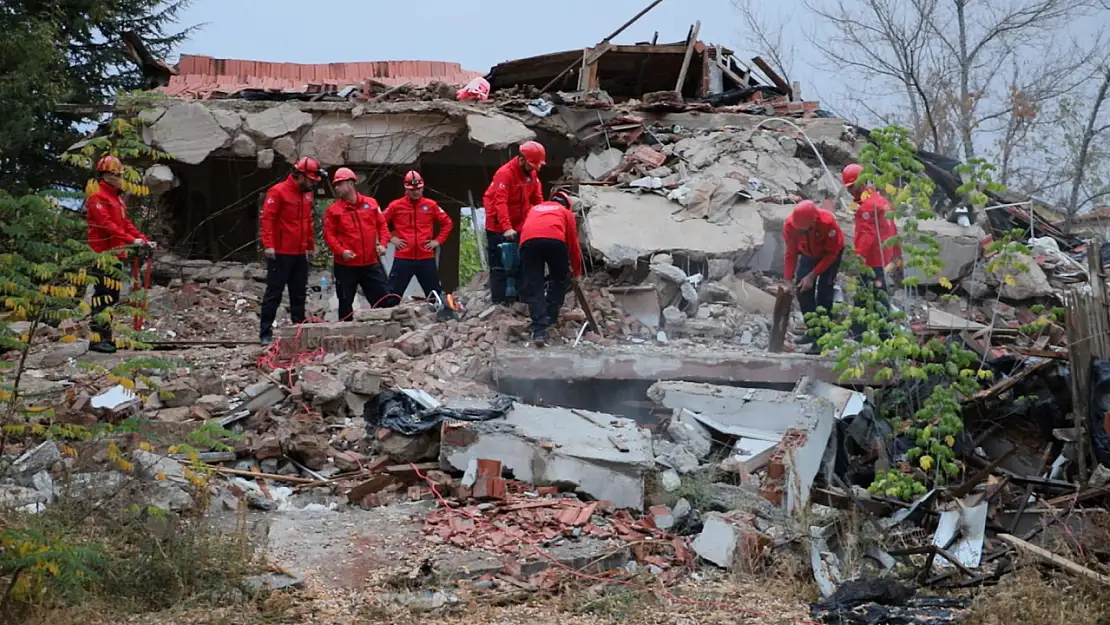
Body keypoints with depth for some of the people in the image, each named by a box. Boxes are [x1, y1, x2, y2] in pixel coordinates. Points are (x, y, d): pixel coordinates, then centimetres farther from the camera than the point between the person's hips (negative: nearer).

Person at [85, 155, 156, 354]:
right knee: (103, 296, -11)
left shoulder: (117, 198, 19)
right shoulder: (97, 197, -11)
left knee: (113, 296, 13)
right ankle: (97, 339, -10)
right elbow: (106, 224, -21)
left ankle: (106, 336, 19)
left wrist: (144, 240, 7)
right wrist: (131, 240, -26)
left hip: (116, 254, 10)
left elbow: (126, 223, 19)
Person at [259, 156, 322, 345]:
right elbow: (267, 218, -16)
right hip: (280, 254, -7)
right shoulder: (278, 192, -11)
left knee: (299, 294, 10)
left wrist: (311, 245, 20)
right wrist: (268, 245, -23)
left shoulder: (307, 194, 13)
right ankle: (265, 333, 2)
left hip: (300, 254, 7)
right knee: (274, 294, -3)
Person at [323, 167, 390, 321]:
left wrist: (382, 244, -5)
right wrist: (341, 251, -19)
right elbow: (329, 234, -5)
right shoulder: (333, 209, -1)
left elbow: (382, 225, 11)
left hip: (371, 263, 2)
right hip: (345, 265, -2)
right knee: (346, 302, 5)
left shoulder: (371, 203, 6)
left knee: (382, 299, 6)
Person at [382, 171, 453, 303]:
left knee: (435, 293, 10)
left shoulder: (431, 205, 3)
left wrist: (438, 240, 5)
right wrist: (391, 238, -1)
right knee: (393, 293, -1)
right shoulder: (395, 206, -2)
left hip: (426, 258, 2)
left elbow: (447, 223, 13)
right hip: (403, 258, -2)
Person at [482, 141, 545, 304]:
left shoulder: (532, 174, 2)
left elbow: (537, 199, 9)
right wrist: (507, 228, -38)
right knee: (500, 264, -5)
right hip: (498, 228, -7)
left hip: (518, 226, 7)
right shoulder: (505, 173, -22)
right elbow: (501, 203, -30)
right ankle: (499, 301, -3)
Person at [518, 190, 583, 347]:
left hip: (528, 241, 2)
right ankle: (550, 317, 23)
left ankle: (539, 330, -7)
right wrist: (577, 272, 43)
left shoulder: (535, 209, 40)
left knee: (533, 286, 4)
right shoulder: (566, 212, 31)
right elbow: (573, 243, 31)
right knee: (560, 279, 24)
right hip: (555, 240, -2)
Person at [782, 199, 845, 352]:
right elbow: (791, 253, -14)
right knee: (802, 290, -5)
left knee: (824, 293, -13)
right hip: (808, 253, 4)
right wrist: (788, 279, -18)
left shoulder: (828, 222, -38)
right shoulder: (790, 225, -27)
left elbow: (831, 254, -26)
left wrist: (812, 276, -28)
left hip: (830, 254, -4)